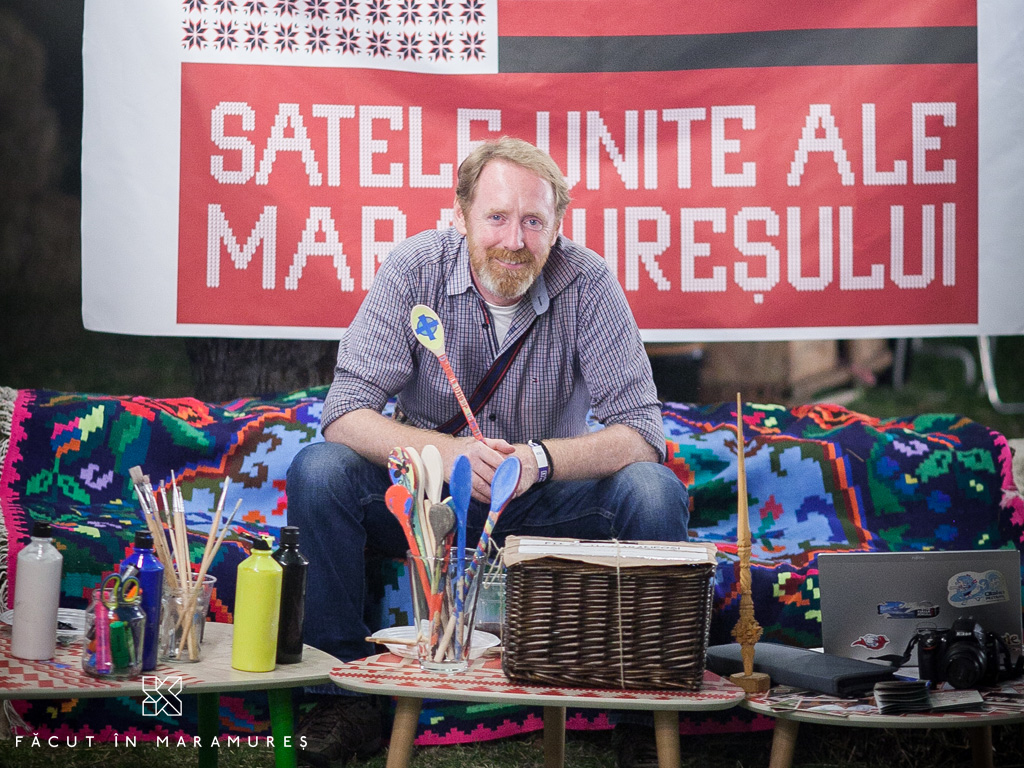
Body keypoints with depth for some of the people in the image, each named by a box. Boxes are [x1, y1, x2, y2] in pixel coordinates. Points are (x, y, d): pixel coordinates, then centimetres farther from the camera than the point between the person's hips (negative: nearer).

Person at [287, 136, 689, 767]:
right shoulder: (416, 269, -13)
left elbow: (642, 432, -17)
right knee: (319, 472, -26)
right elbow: (345, 415, -18)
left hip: (545, 503, 0)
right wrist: (448, 451, -36)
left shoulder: (586, 282, -13)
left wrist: (540, 458, -35)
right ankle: (344, 688, -12)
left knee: (656, 492, -26)